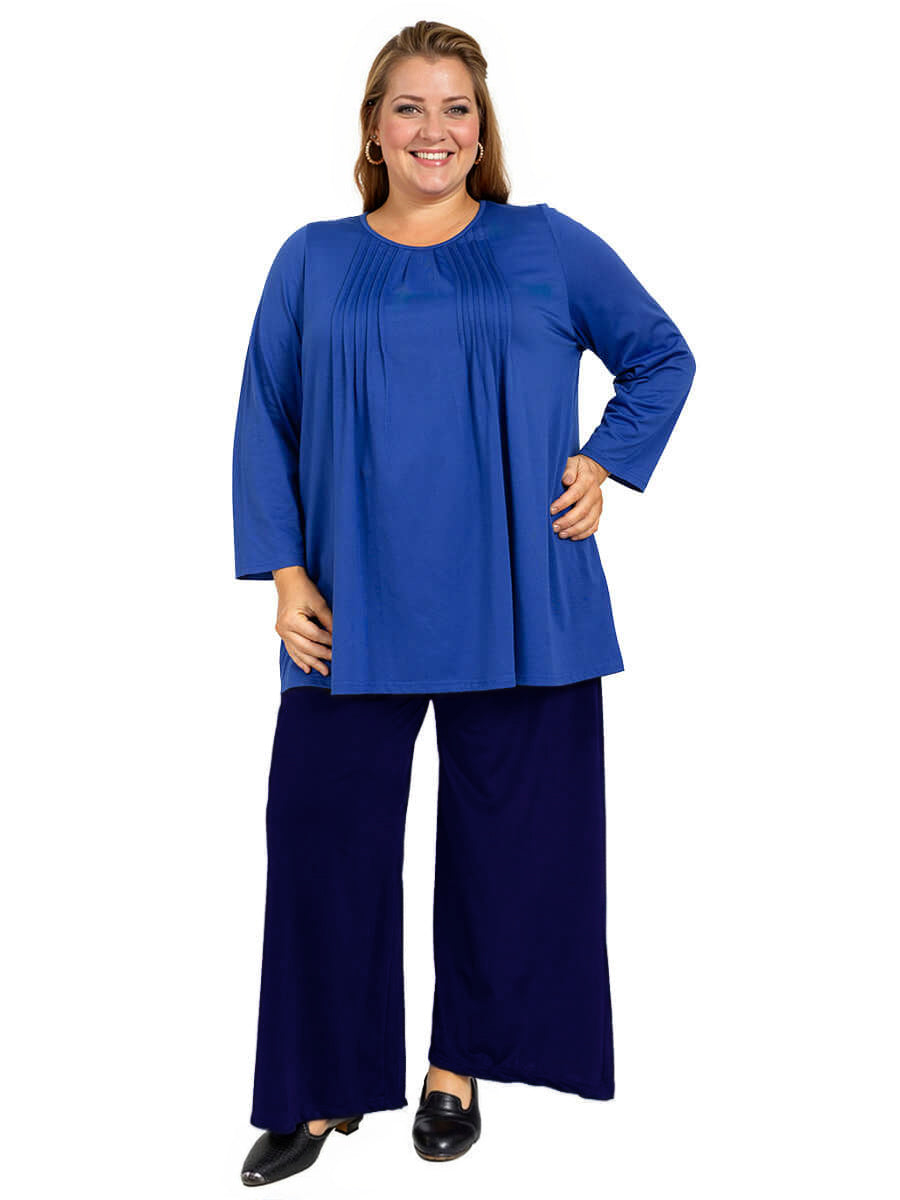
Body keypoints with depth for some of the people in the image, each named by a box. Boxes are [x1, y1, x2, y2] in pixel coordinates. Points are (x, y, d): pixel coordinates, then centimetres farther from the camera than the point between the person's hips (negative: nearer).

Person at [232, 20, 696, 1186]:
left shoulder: (548, 246, 6)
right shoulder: (313, 260, 9)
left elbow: (663, 355, 15)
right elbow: (264, 423, 7)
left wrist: (606, 463, 1)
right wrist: (284, 571, -3)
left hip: (515, 606, 0)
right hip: (355, 610, 1)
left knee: (502, 834, 6)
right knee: (326, 833, 1)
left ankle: (458, 1065, 27)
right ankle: (328, 1087, 19)